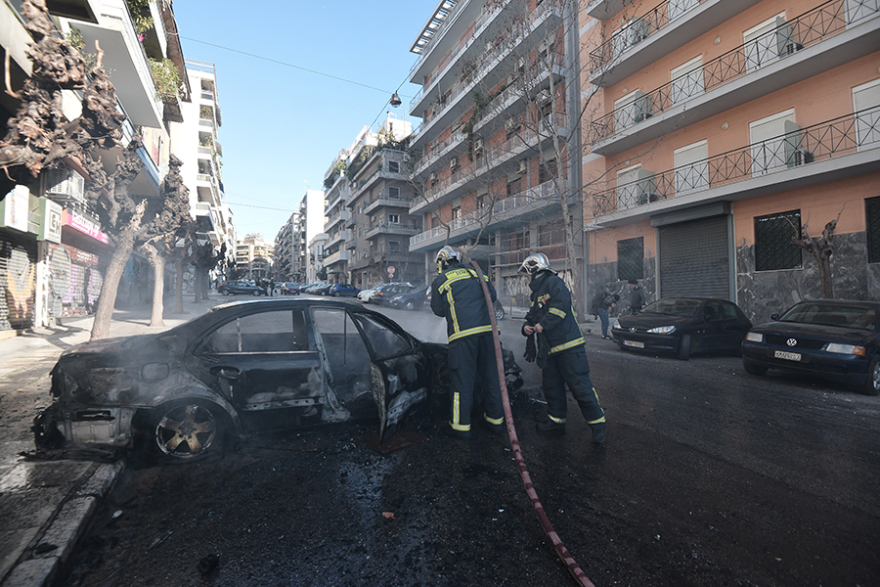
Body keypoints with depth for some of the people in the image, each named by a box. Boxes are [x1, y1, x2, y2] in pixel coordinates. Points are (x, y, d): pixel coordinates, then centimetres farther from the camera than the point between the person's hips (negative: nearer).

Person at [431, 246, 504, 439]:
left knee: (462, 380, 3)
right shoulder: (476, 274, 16)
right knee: (490, 375, 13)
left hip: (463, 334, -4)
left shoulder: (440, 280, 4)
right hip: (486, 329, 5)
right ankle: (495, 419, 23)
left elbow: (438, 310, 8)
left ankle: (460, 426, 10)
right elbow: (492, 295, 20)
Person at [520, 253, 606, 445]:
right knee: (552, 387, 14)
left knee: (580, 385, -6)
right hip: (548, 348, 9)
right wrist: (527, 326, 2)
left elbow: (561, 304, -22)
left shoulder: (553, 282, -6)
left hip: (568, 345, -9)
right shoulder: (535, 293, 23)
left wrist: (544, 324, -22)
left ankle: (597, 424, 5)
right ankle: (556, 422, 27)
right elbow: (532, 316, 24)